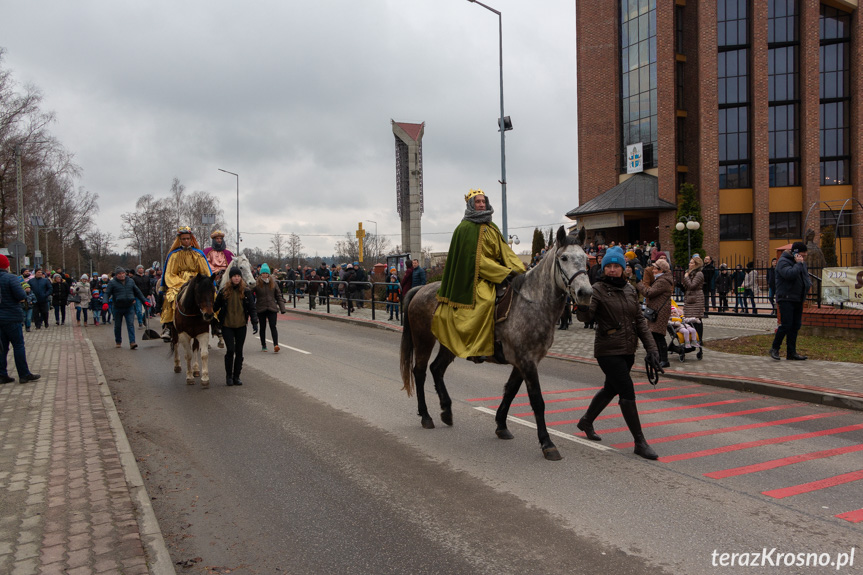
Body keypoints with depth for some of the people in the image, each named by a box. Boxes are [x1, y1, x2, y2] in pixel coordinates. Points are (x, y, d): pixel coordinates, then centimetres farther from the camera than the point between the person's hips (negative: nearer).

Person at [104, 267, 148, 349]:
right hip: (118, 308, -1)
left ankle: (132, 343, -16)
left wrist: (145, 301, 16)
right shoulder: (112, 283, 0)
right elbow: (107, 293, -6)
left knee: (131, 324, -10)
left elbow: (138, 292, 17)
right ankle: (118, 341, 30)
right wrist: (105, 303, -23)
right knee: (118, 326, 11)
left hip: (129, 307, 1)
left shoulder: (131, 281, 9)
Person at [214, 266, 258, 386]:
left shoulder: (246, 291, 1)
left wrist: (254, 322, -5)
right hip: (227, 326, -1)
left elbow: (252, 308, 3)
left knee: (239, 351, 6)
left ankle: (236, 376, 16)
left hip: (241, 326, 1)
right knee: (230, 350, -9)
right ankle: (228, 376, 8)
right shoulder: (224, 291, 0)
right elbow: (215, 307, 11)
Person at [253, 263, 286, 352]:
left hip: (272, 308, 0)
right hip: (261, 309, 0)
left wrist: (282, 308, 1)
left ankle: (276, 345, -17)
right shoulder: (256, 284, -2)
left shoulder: (273, 284, 5)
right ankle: (263, 345, 22)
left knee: (273, 326, -9)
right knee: (262, 327, 10)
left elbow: (279, 296, 8)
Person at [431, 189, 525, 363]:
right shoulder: (465, 228, -6)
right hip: (474, 277, -7)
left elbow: (505, 251, 11)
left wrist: (518, 269, -8)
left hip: (495, 274, 8)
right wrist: (504, 272, -17)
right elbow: (475, 259, -13)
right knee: (486, 301, -31)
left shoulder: (491, 227, 17)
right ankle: (479, 349, -25)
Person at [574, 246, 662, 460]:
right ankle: (640, 442, 1)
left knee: (611, 388, 20)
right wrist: (583, 308, -46)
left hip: (628, 350, 7)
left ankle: (586, 421, 42)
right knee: (627, 392, -9)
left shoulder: (629, 289, 9)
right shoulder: (598, 290, -10)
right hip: (608, 351, -7)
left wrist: (651, 347, 5)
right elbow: (586, 316, -23)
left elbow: (639, 319, 11)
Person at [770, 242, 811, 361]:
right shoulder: (783, 261, -11)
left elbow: (806, 275, 31)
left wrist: (808, 283, 13)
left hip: (798, 300, 8)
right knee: (786, 325, -12)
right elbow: (790, 274, -28)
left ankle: (791, 352, 13)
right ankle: (774, 348, 3)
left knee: (795, 326, 7)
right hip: (786, 299, -8)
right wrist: (798, 264, -18)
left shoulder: (802, 263, 16)